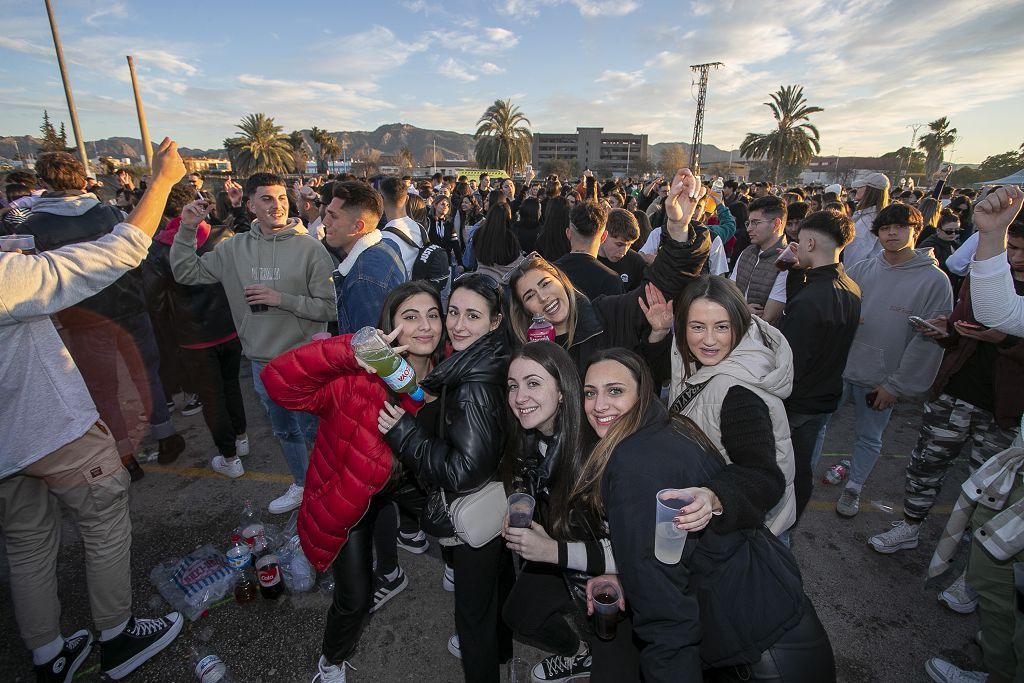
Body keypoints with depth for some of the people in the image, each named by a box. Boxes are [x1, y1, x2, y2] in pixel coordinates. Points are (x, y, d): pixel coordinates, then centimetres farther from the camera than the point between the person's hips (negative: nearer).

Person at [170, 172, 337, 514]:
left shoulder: (310, 248, -13)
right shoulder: (235, 247, 2)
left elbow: (330, 307, -16)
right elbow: (186, 273, 9)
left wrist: (280, 299, -21)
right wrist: (187, 230, -2)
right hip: (261, 362, 5)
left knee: (313, 431, 11)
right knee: (284, 431, 23)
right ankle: (302, 485, 45)